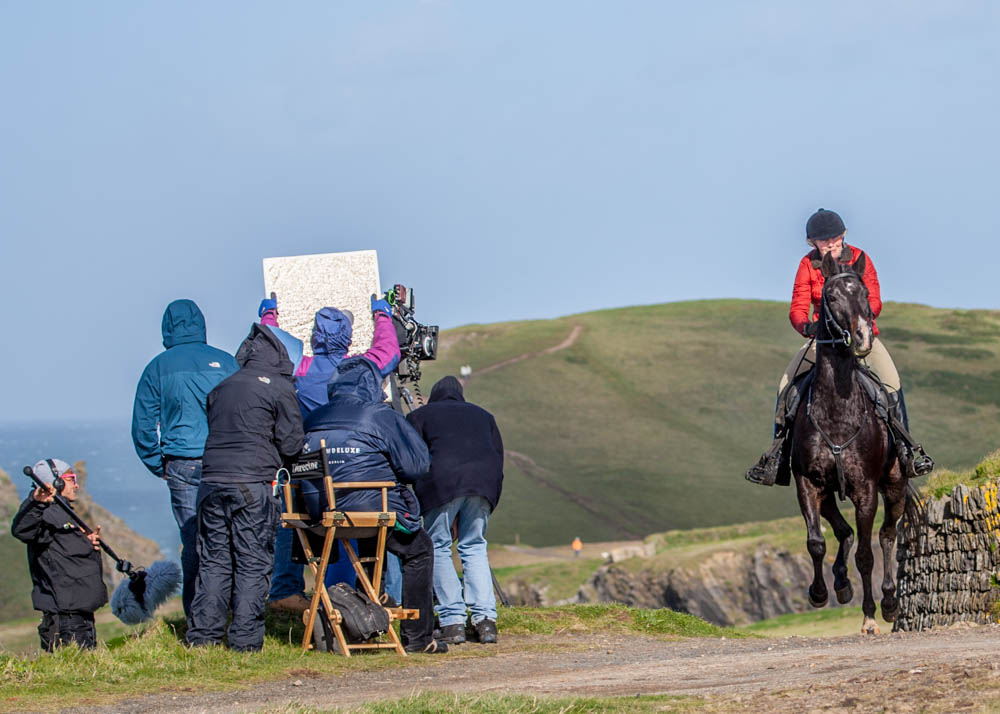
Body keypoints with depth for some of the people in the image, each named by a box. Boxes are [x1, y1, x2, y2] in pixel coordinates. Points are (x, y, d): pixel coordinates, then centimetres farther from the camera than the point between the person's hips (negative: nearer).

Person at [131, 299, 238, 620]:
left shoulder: (158, 368, 5)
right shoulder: (224, 362, 5)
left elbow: (142, 425, 5)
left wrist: (159, 467, 12)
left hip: (182, 467, 0)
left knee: (193, 543, 2)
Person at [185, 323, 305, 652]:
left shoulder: (222, 387, 15)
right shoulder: (280, 388, -1)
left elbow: (216, 431, 17)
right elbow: (290, 443, -1)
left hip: (212, 480, 5)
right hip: (253, 484, -5)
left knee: (213, 559, 10)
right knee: (253, 563, 1)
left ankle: (203, 634, 7)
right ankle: (245, 638, -1)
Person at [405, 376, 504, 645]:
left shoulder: (419, 415, 24)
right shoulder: (483, 415, 33)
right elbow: (499, 455, 24)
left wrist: (420, 502, 18)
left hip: (443, 480, -3)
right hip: (484, 480, 3)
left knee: (438, 548, 5)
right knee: (474, 547, 13)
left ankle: (453, 622, -5)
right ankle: (485, 619, 0)